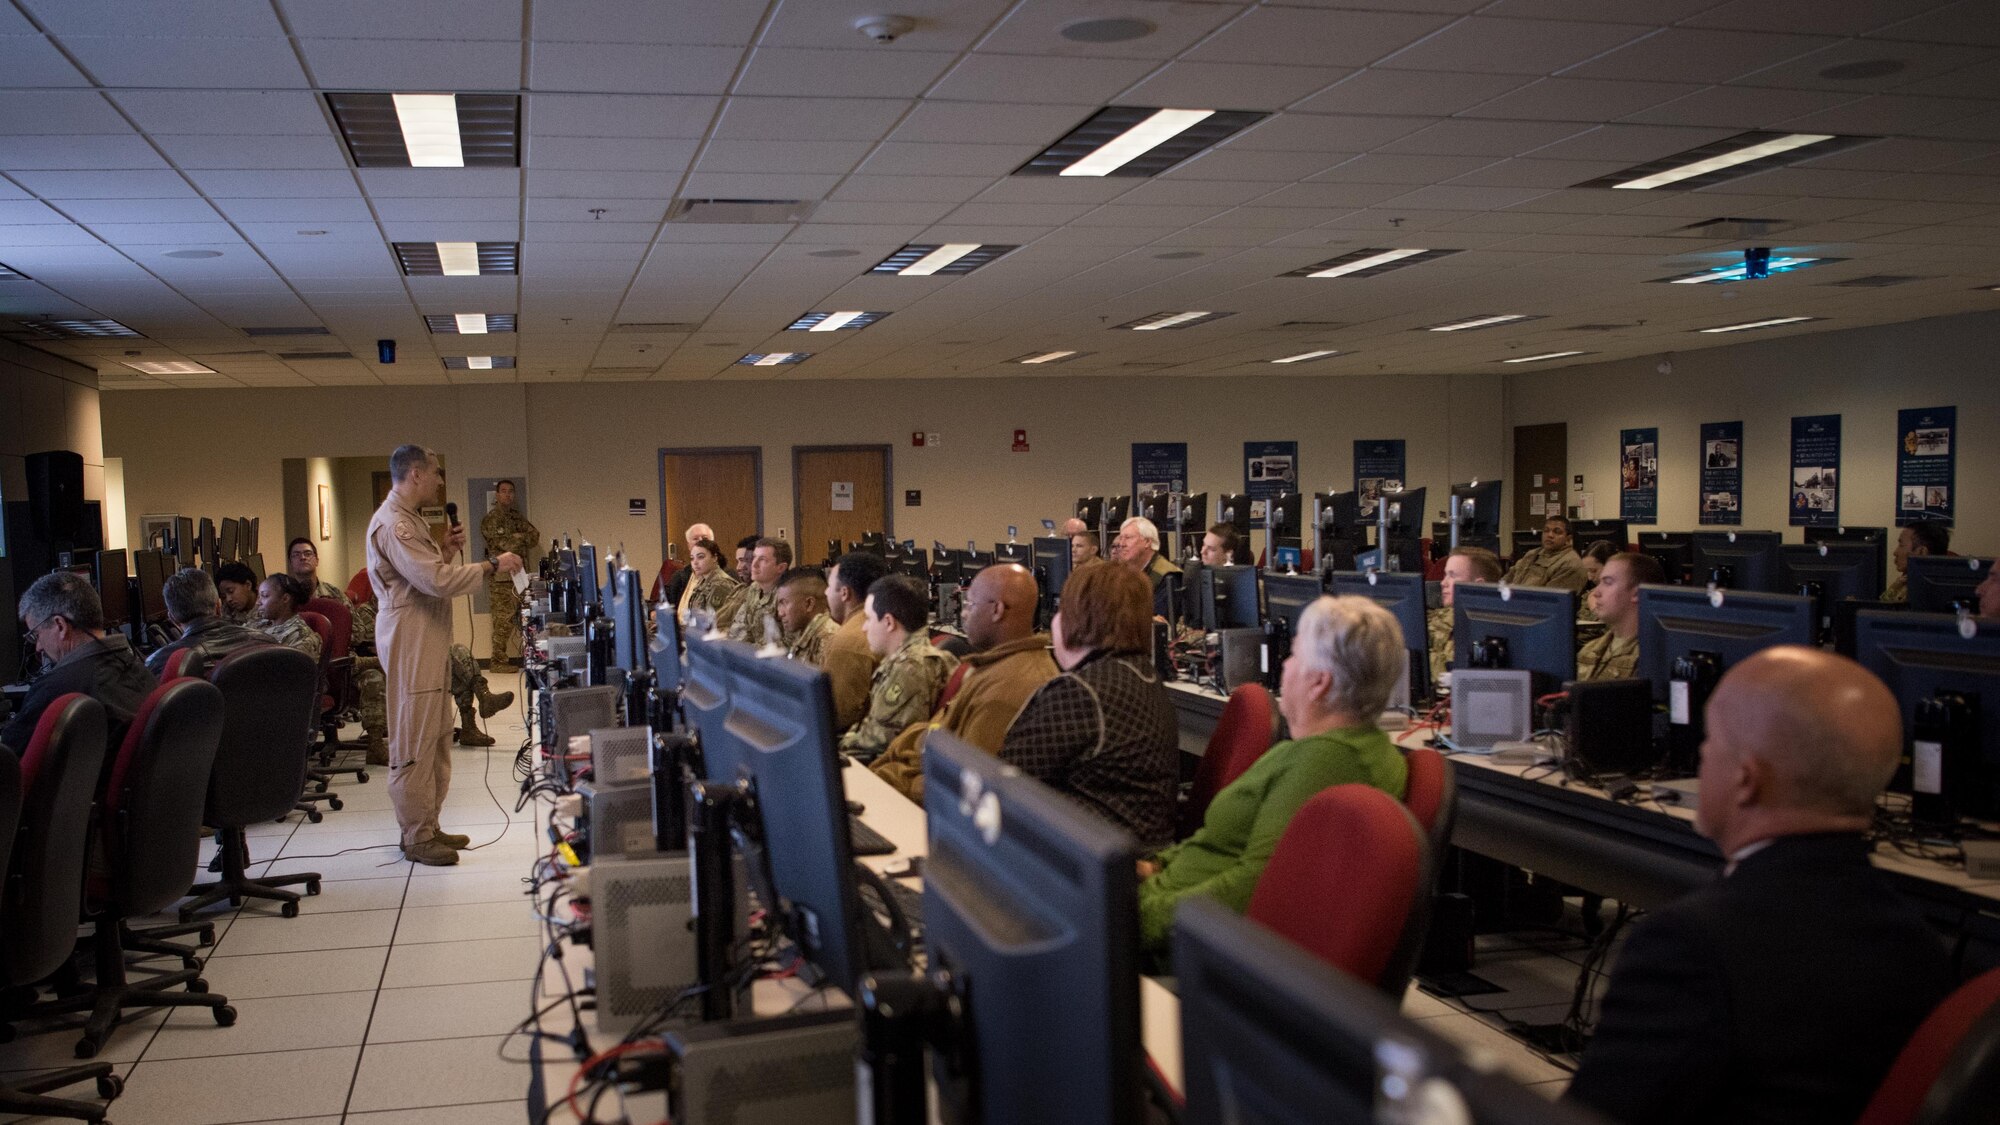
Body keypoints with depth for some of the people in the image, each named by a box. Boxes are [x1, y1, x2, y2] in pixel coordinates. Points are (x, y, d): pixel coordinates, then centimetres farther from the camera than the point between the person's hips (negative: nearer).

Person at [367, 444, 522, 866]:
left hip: (428, 641, 11)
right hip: (410, 643, -11)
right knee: (414, 743, -5)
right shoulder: (392, 524, -17)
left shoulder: (406, 518, 18)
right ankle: (416, 837, 1)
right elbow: (437, 581, -25)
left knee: (436, 737, 14)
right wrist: (492, 565, -18)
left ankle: (427, 826, 22)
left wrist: (443, 548, 11)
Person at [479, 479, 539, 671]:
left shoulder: (516, 516, 19)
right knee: (503, 619, -7)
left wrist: (514, 539, -5)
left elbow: (535, 536, 10)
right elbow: (503, 543, -14)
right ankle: (498, 661, -3)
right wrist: (522, 538, 0)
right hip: (502, 577, -7)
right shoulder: (490, 518, -4)